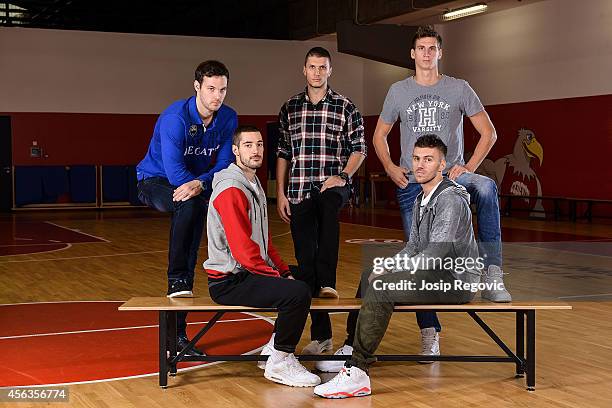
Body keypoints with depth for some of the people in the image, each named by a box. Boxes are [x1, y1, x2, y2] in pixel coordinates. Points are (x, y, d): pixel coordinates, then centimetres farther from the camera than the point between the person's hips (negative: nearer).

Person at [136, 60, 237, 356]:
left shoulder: (228, 118, -9)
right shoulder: (176, 117, -26)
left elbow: (225, 164, -11)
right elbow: (173, 168, -29)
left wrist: (200, 183, -30)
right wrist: (203, 186, -23)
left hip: (191, 187, 6)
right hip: (155, 182, -5)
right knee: (191, 203, -38)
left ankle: (177, 334, 6)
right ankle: (176, 280, -31)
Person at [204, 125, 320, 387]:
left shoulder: (254, 184, 16)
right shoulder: (231, 190, -18)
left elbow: (264, 241, 20)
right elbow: (243, 250, -23)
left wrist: (284, 272, 9)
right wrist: (276, 276, -15)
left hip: (251, 272, 11)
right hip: (229, 282, -11)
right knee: (298, 292, -28)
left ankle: (275, 347, 22)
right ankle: (279, 364, -11)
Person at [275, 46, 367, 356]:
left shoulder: (345, 107, 5)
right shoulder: (290, 108, 13)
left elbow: (359, 148, 5)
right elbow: (282, 153, 14)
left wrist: (343, 176, -12)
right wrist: (280, 194, 8)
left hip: (331, 186, -3)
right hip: (298, 193, 3)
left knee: (329, 204, -40)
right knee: (305, 259, 1)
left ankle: (327, 282, -39)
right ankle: (320, 334, 10)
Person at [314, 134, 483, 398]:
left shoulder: (451, 199, -18)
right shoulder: (421, 200, 15)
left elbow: (434, 254, -25)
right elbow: (413, 247, 19)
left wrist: (390, 275, -19)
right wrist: (386, 268, 2)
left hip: (457, 280, -11)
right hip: (437, 275, 11)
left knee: (380, 288, -26)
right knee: (369, 277, 18)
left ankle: (356, 372, -26)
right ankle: (353, 349, 14)